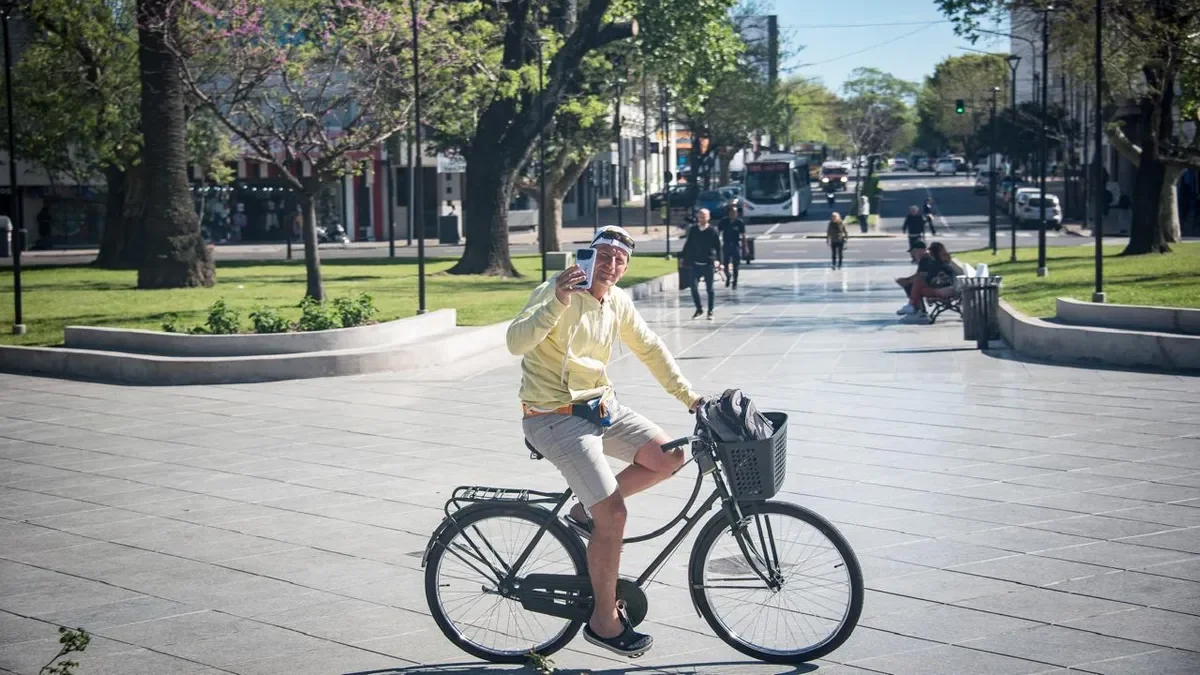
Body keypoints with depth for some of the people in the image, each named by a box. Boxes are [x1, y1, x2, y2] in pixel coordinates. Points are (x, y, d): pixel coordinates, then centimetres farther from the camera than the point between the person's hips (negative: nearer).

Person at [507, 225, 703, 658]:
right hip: (555, 418, -8)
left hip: (602, 407, 8)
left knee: (669, 458, -3)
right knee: (614, 515, -14)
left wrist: (687, 395, 11)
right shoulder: (559, 292, -18)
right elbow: (517, 342, -30)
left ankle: (585, 511, 14)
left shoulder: (618, 302, 5)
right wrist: (557, 303, -43)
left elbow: (650, 348, 15)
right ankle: (604, 621, 2)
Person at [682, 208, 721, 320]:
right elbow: (688, 246, 8)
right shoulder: (693, 230, 3)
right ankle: (699, 309, 13)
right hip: (696, 264, 2)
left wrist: (718, 261, -7)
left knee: (709, 289, 6)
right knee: (694, 287, -6)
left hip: (708, 264, -2)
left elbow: (718, 247, -2)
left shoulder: (712, 231, -4)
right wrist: (685, 259, 7)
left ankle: (710, 311, 17)